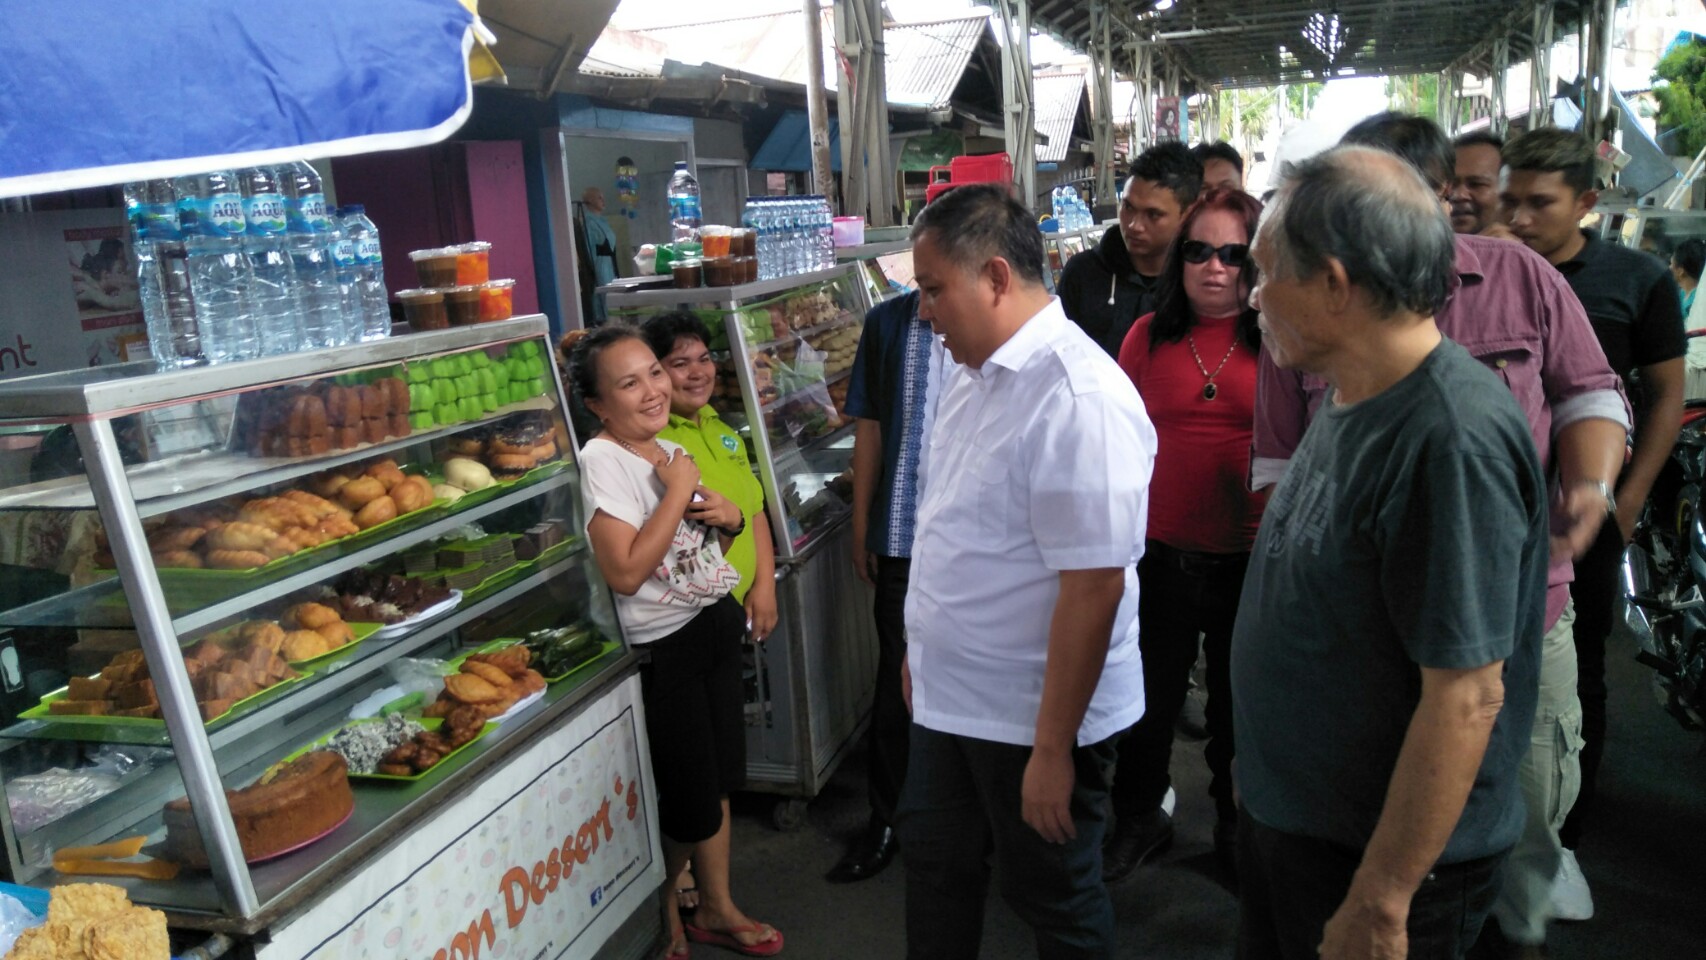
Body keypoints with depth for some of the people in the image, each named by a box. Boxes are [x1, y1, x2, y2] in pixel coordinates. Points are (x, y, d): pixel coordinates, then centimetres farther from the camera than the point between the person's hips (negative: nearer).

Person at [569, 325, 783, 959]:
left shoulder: (671, 450, 6)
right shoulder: (602, 459, -17)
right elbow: (625, 572, -27)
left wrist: (729, 519, -3)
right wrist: (678, 491, -21)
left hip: (717, 622, 7)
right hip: (665, 645, -7)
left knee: (719, 780, 17)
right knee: (691, 799, 5)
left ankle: (716, 908, 36)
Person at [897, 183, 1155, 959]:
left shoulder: (1078, 399, -25)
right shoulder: (971, 372, 4)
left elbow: (1094, 585, -27)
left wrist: (1053, 748, -22)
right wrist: (921, 651, 17)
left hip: (1033, 718, -8)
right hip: (949, 698, 8)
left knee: (1053, 898, 14)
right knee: (934, 865, 23)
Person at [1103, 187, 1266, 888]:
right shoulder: (1149, 335, 2)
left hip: (1252, 559, -1)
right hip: (1161, 552, 2)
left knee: (1240, 700, 16)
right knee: (1150, 697, 15)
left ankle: (1238, 825, 39)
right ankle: (1139, 820, 38)